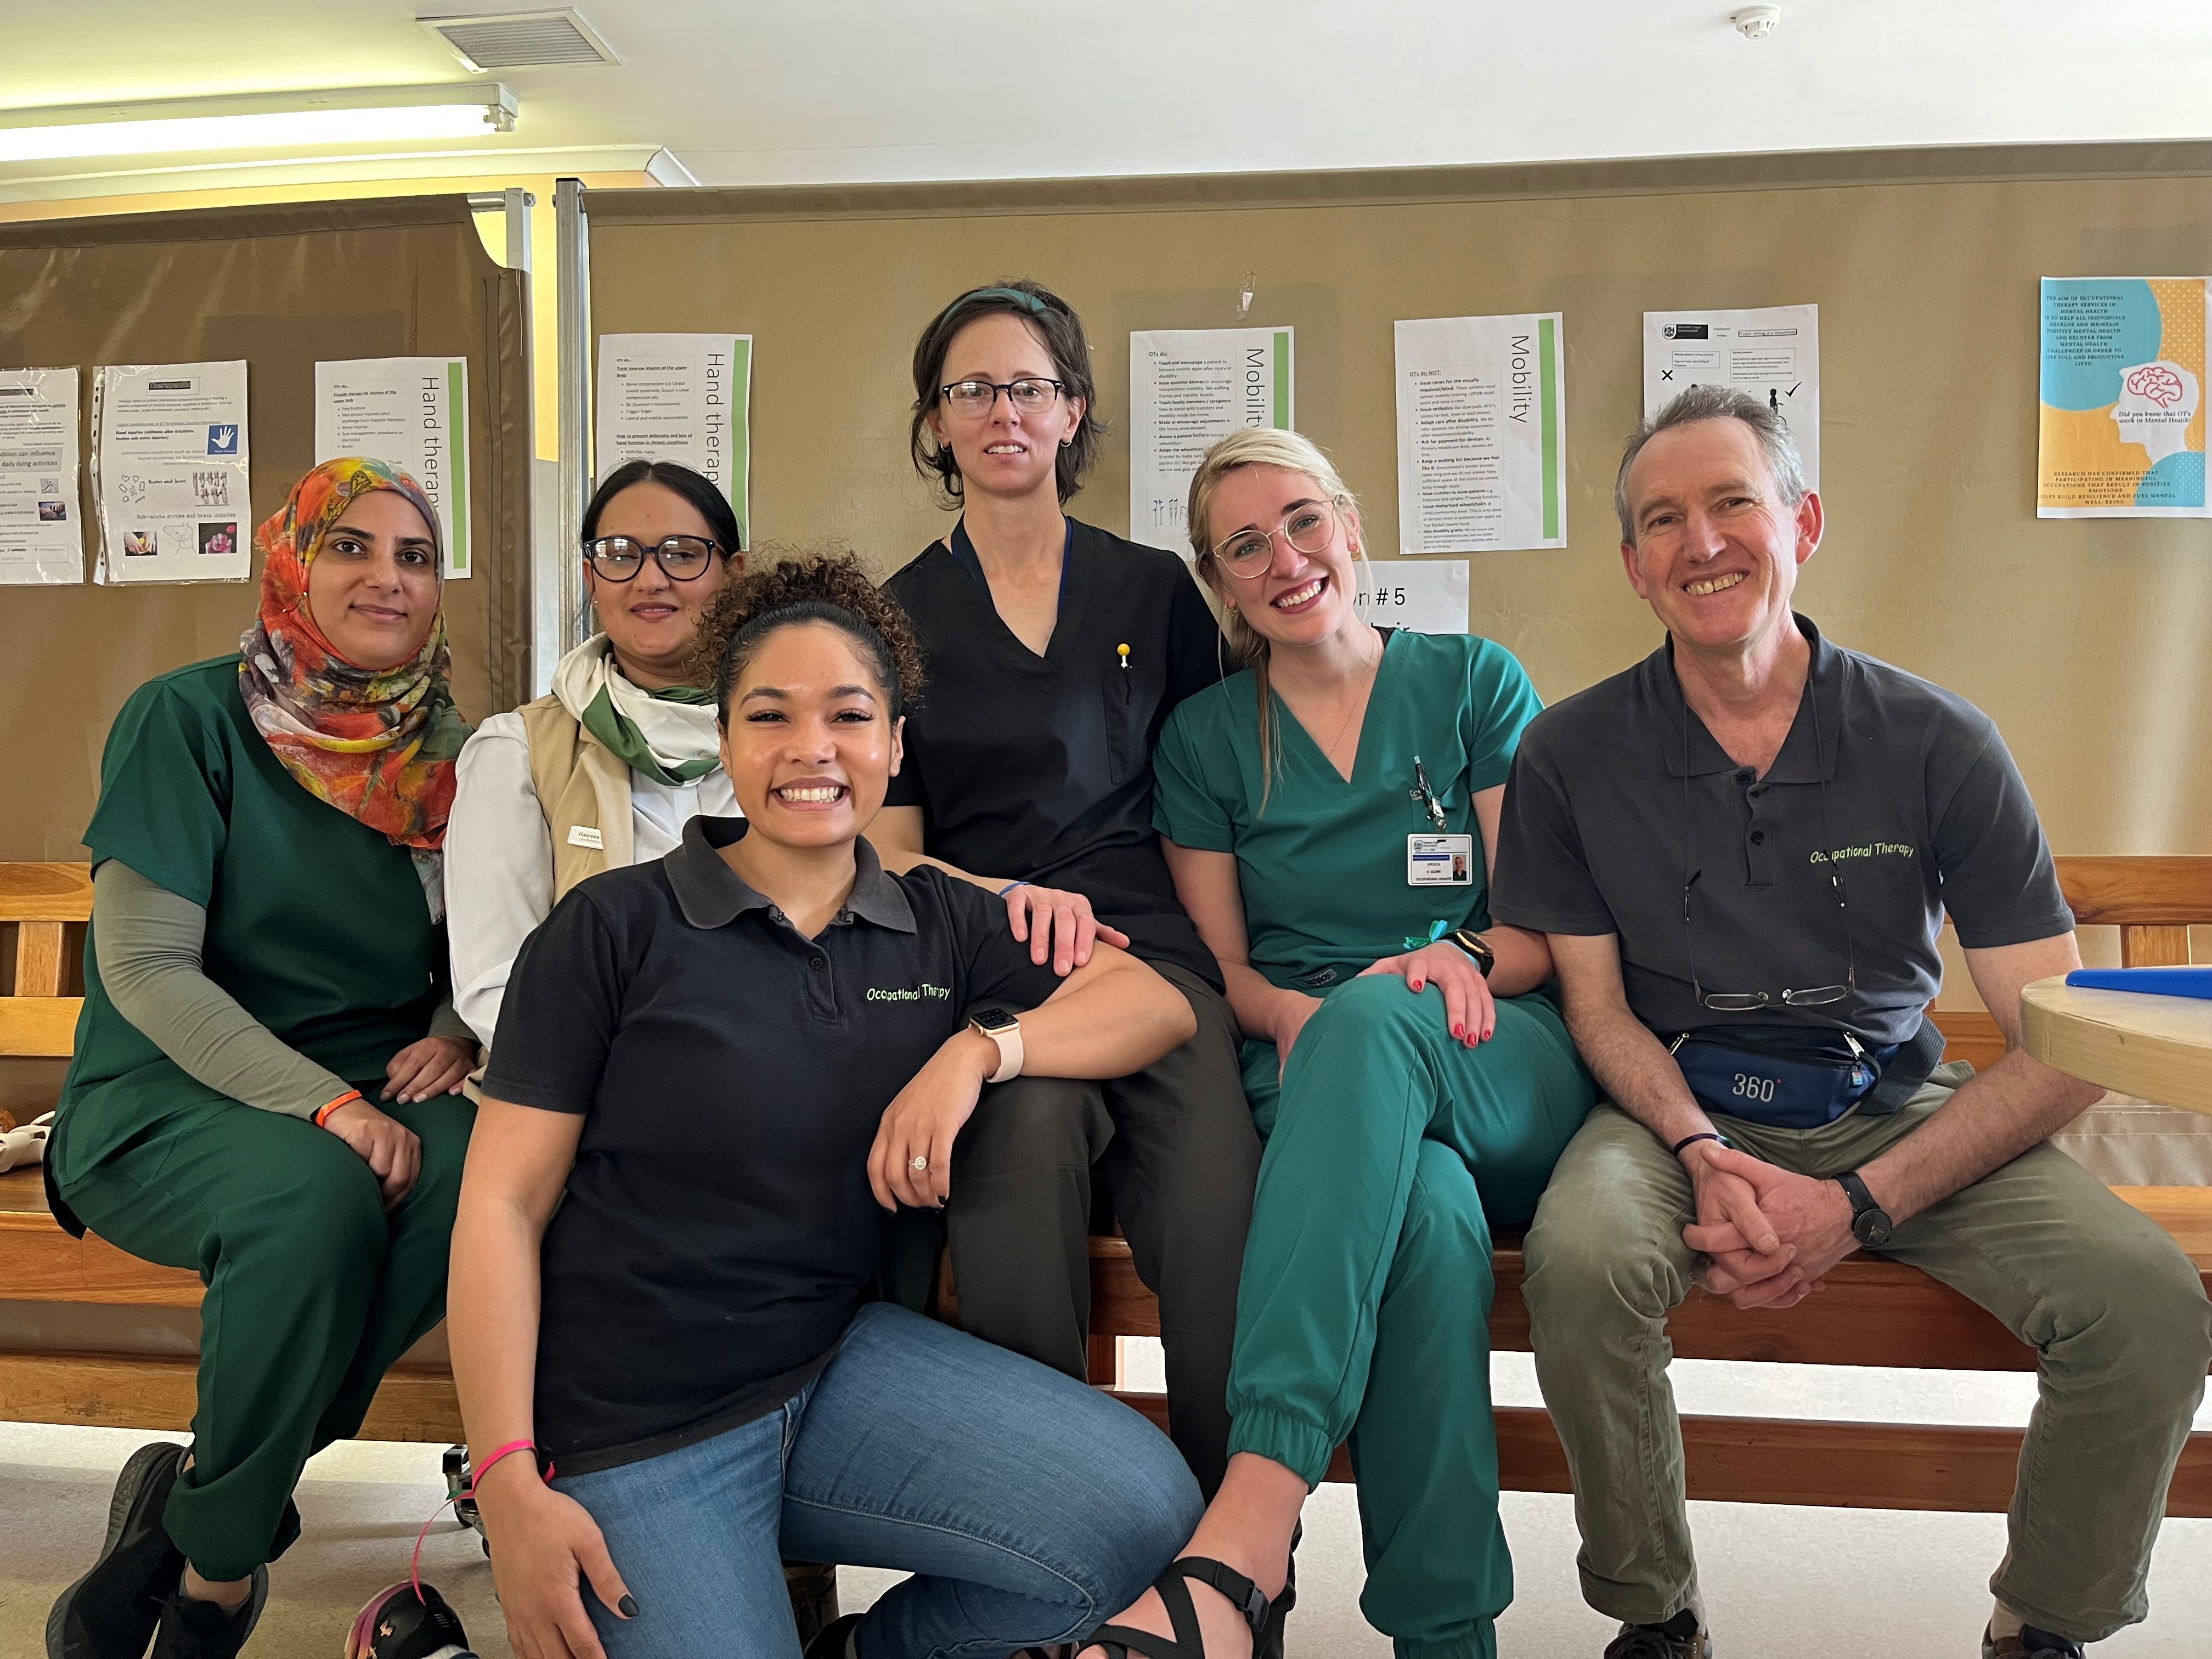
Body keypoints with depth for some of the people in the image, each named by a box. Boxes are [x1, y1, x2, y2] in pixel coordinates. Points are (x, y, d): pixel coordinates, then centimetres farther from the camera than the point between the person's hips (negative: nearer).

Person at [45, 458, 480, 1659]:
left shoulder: (448, 750, 8)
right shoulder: (189, 719, -5)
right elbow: (144, 967, -13)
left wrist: (457, 1033, -10)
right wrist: (324, 1103, -25)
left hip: (371, 1104, 4)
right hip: (166, 1108, -4)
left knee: (482, 1161, -30)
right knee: (315, 1190, -36)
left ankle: (193, 1522, -14)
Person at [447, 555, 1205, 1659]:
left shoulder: (939, 925, 5)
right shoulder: (615, 929, -6)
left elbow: (1158, 1004, 2)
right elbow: (503, 1205, -7)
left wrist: (982, 1048, -15)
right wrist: (508, 1488, -14)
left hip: (835, 1364, 3)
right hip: (628, 1438, -3)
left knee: (1144, 1513, -14)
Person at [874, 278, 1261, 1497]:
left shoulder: (1155, 591, 17)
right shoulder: (895, 615, 15)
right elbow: (890, 852, 11)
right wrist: (1006, 899, -10)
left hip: (1149, 940, 1)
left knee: (1221, 1205, -30)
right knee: (1030, 1121, -37)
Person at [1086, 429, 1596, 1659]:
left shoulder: (1474, 682, 10)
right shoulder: (1206, 738, 12)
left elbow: (1543, 930, 6)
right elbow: (1220, 968, 11)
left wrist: (1466, 955, -18)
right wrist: (1292, 1013, -12)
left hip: (1508, 1072, 0)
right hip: (1321, 1087, 1)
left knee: (1374, 1020, -38)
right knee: (1428, 1217, -38)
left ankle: (1241, 1541, -48)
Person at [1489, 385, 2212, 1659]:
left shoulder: (1937, 743, -5)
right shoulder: (1572, 756, -4)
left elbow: (2061, 1045, -6)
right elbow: (1598, 1005, 1)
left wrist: (1858, 1205, -18)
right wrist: (1705, 1156, -18)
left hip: (1898, 1109, 1)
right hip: (1679, 1107, -1)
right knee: (1580, 1257, -32)